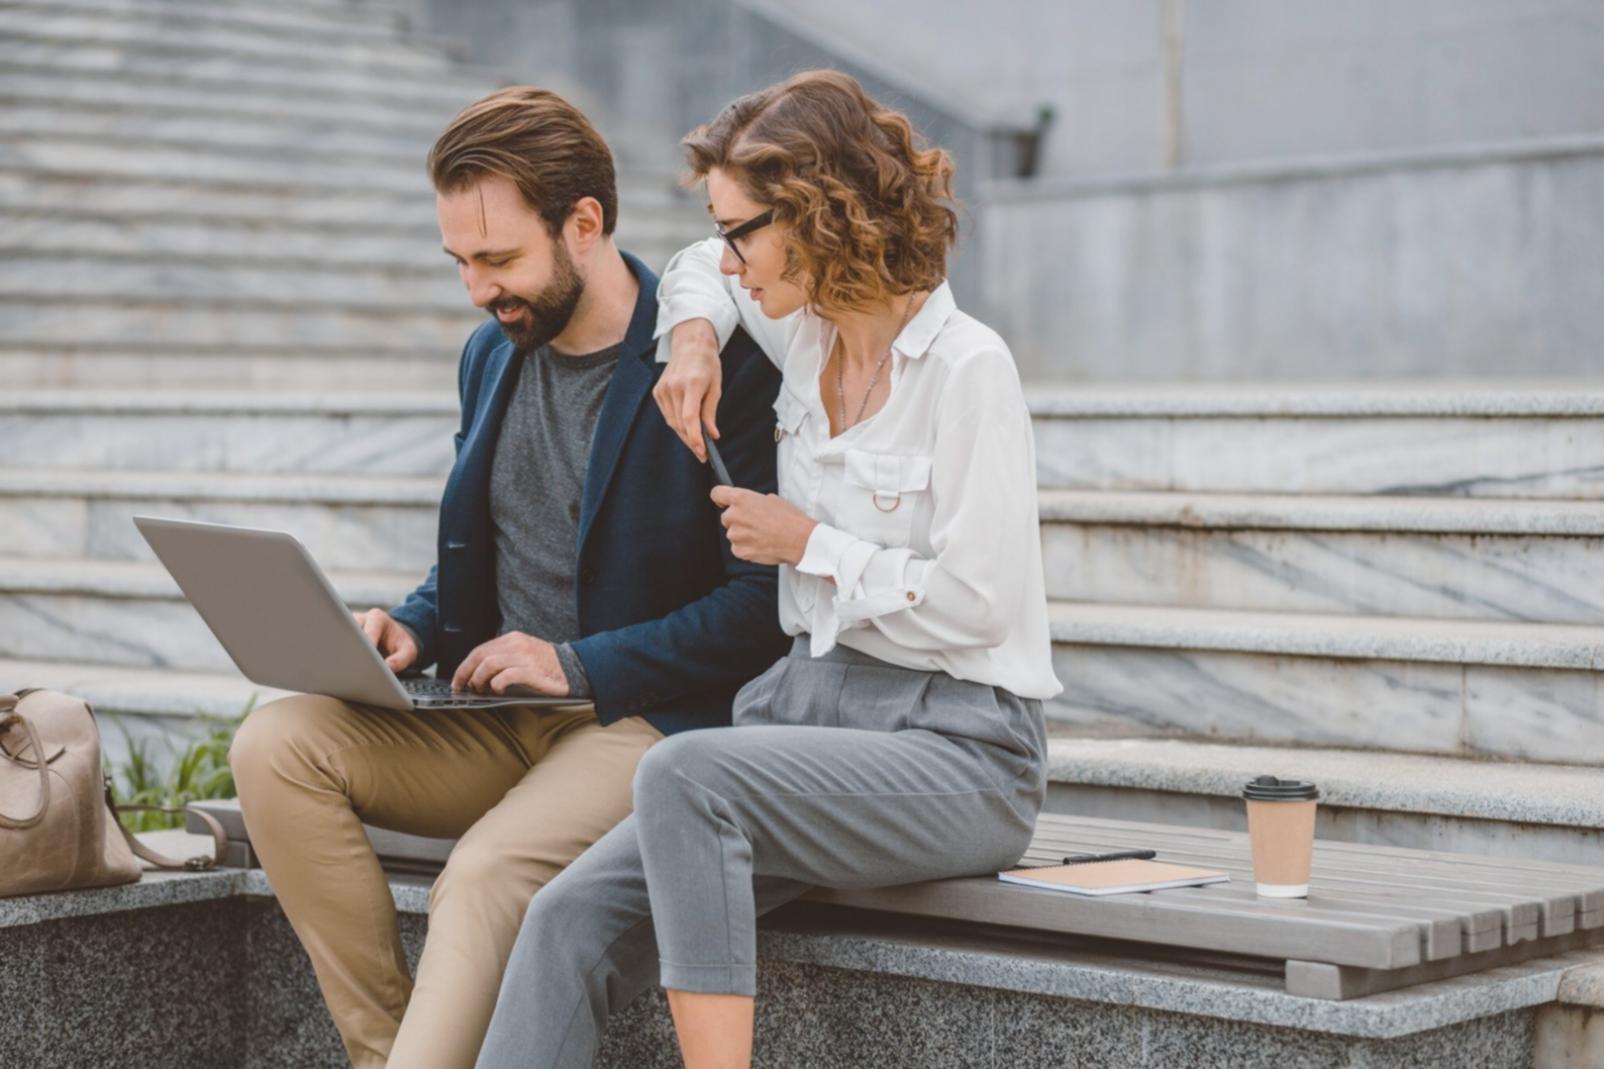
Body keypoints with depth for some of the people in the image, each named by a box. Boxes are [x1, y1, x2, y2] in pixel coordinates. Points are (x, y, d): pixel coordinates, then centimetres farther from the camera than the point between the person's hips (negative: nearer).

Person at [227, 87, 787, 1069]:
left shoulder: (722, 363, -10)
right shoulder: (493, 354, 13)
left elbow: (769, 600, -12)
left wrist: (583, 665, -16)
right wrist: (413, 630, 1)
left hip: (644, 722, -7)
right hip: (494, 720, 7)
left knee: (486, 873, -34)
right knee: (276, 745, -15)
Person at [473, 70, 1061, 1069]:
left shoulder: (967, 367, -11)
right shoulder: (809, 333, 12)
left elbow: (975, 601, -16)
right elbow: (701, 271, 35)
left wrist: (810, 544, -6)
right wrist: (695, 337, 13)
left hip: (953, 751, -7)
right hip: (814, 702, 7)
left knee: (684, 772, -35)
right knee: (574, 919, -16)